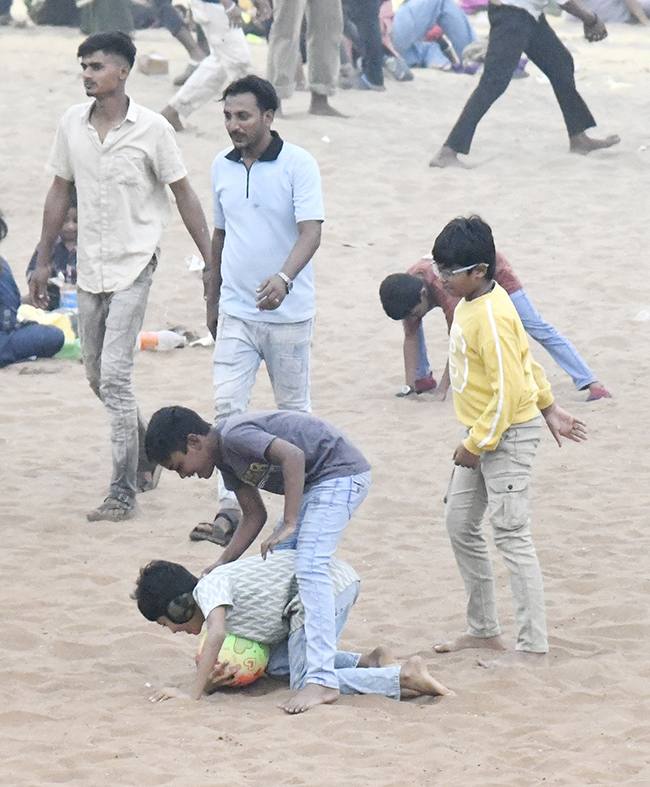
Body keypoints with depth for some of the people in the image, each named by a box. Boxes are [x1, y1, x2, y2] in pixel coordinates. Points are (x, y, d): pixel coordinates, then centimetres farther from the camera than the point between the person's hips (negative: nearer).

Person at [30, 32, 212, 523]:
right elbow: (60, 193, 13)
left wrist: (212, 261, -6)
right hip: (89, 265, 6)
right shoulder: (72, 124, 3)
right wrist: (43, 262, 16)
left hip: (133, 265, -6)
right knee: (97, 376, 14)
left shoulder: (151, 129, -10)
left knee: (114, 375, -13)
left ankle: (124, 492, -9)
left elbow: (184, 195, -5)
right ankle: (146, 449, 38)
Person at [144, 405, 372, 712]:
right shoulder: (225, 458, 11)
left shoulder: (234, 436, -20)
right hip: (316, 482, 11)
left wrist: (289, 524, -29)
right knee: (275, 564, 12)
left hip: (340, 472, -11)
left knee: (309, 565, -21)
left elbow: (293, 456, -31)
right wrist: (221, 566, 8)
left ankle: (321, 680, -27)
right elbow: (254, 515, 16)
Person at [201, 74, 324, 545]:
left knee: (294, 409, 9)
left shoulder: (298, 165, -10)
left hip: (288, 314, -4)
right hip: (236, 312, 4)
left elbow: (311, 232, -19)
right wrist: (212, 301, 22)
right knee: (228, 407, -8)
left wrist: (284, 278, -37)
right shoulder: (222, 167, 6)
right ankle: (231, 511, -12)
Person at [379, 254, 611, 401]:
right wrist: (410, 383, -21)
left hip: (494, 269, -7)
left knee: (538, 329, -12)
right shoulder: (409, 290, -26)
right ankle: (423, 378, 9)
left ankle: (592, 384, -14)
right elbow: (410, 336, -16)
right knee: (411, 325, -4)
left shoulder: (445, 288, -44)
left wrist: (442, 390, -41)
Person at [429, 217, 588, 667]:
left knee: (511, 536, -9)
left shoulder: (491, 318, -23)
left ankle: (533, 647, -6)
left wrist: (477, 444, -19)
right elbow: (525, 358, 19)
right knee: (461, 525, 14)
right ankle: (484, 630, 23)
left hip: (508, 433, -11)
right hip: (483, 432, 11)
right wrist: (548, 406, 24)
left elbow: (507, 392, -25)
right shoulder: (471, 304, 8)